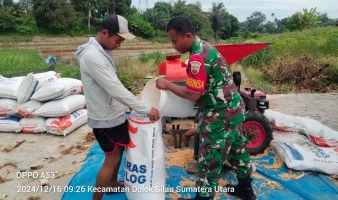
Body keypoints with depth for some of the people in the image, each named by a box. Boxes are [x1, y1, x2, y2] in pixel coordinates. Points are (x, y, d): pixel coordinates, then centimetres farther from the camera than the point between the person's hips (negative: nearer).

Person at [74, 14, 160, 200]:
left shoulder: (102, 51, 5)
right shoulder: (92, 55, -26)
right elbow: (116, 89, -31)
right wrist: (147, 109, -28)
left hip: (114, 113, 9)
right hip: (105, 118, -9)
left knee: (120, 150, 23)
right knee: (112, 159, 4)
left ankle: (113, 183, 44)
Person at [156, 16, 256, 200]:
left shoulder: (198, 58, -24)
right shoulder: (205, 47, 7)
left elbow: (193, 95, -22)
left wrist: (167, 85, -11)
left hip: (220, 116, -10)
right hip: (233, 109, 10)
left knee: (210, 161, 5)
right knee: (237, 150, 24)